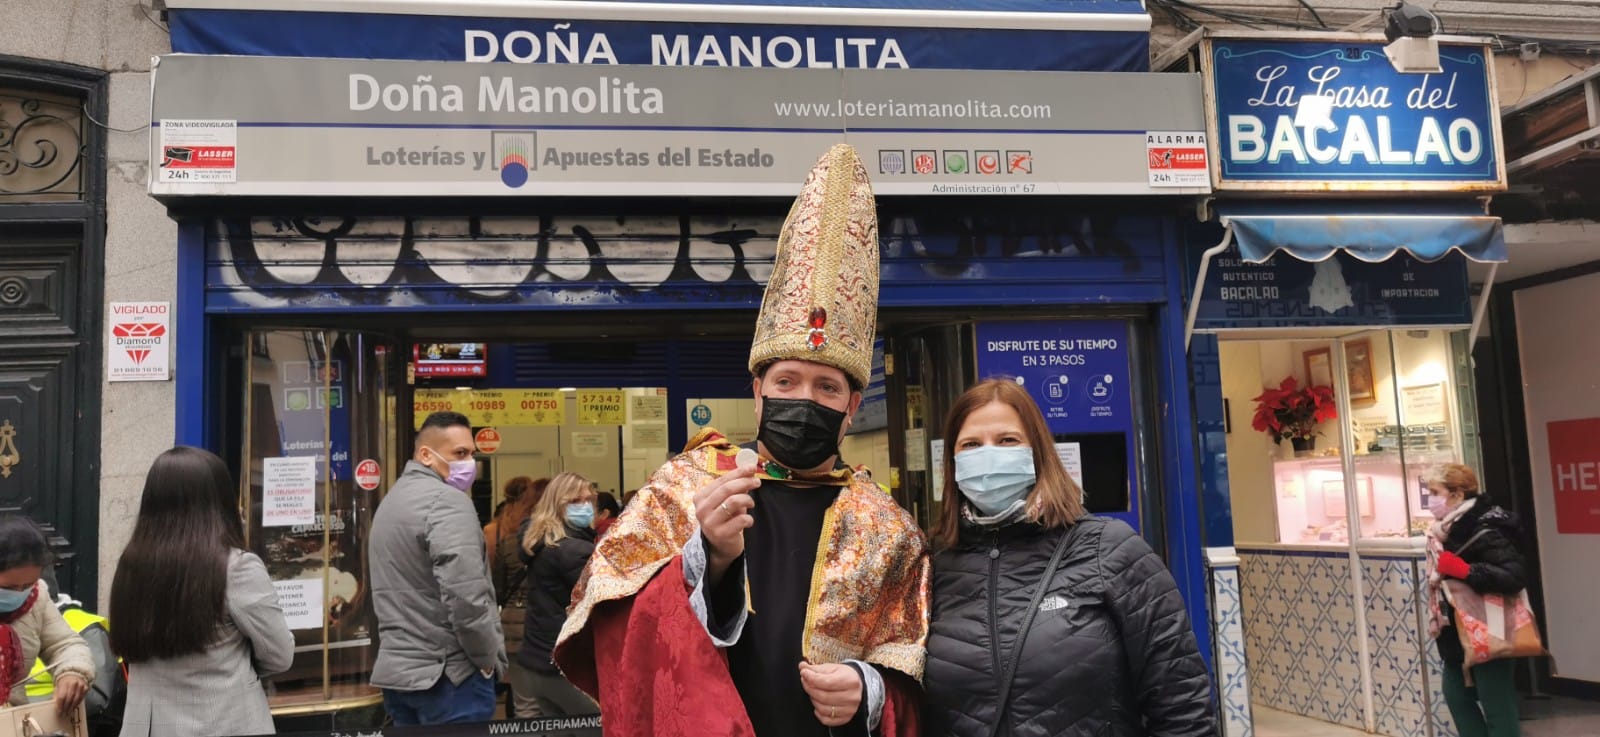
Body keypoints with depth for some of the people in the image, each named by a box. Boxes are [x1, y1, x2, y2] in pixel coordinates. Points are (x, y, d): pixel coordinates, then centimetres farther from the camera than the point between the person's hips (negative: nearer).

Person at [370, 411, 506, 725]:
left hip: (395, 671, 9)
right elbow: (466, 597, -23)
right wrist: (490, 659, -11)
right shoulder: (447, 500, -15)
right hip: (448, 674, -9)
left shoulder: (392, 499, 17)